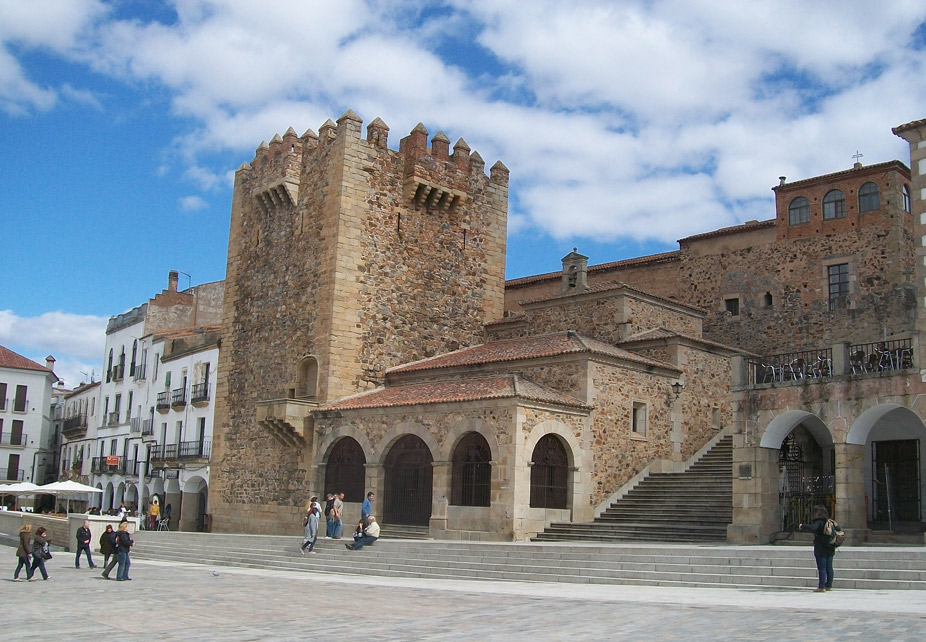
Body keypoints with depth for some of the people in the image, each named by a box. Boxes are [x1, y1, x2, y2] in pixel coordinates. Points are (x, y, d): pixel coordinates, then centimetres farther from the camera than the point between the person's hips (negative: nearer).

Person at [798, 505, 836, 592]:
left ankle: (821, 587, -5)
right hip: (830, 549, 7)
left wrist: (802, 526, -17)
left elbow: (812, 528, -31)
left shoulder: (819, 522, -14)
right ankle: (829, 585, 17)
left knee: (821, 568, -5)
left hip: (821, 549, -7)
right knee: (829, 567, 12)